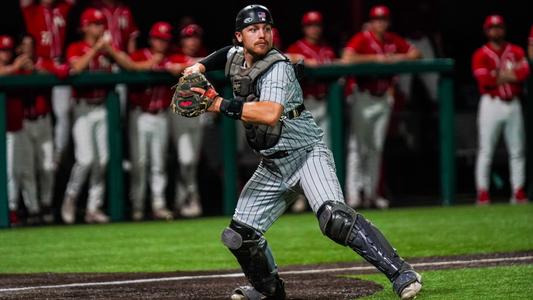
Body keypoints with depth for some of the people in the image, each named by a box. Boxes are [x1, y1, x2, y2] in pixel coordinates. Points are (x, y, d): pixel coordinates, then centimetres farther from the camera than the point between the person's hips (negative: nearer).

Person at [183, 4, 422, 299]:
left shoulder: (278, 67, -19)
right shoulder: (236, 57, 5)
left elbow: (271, 113, -36)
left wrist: (222, 105, -31)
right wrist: (201, 66, 14)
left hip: (307, 153, -8)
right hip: (272, 168, 8)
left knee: (334, 217, -30)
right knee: (239, 235, 5)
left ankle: (400, 273, -32)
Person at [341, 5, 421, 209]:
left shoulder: (393, 41, 7)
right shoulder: (362, 39, -10)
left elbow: (415, 53, 12)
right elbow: (347, 59, -26)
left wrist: (399, 57, -8)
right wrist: (375, 58, -25)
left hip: (383, 99, 6)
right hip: (363, 98, -6)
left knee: (376, 147, 9)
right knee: (358, 146, -7)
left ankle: (371, 192, 13)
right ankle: (353, 193, -8)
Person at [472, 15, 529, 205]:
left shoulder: (516, 52, 10)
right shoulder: (481, 55, 1)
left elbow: (524, 71, -7)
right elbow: (484, 79, -13)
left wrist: (497, 75, -10)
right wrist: (510, 75, -4)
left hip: (513, 104, 3)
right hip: (491, 103, -3)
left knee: (517, 151, 3)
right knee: (486, 151, -6)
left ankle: (518, 192, 7)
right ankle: (483, 194, -7)